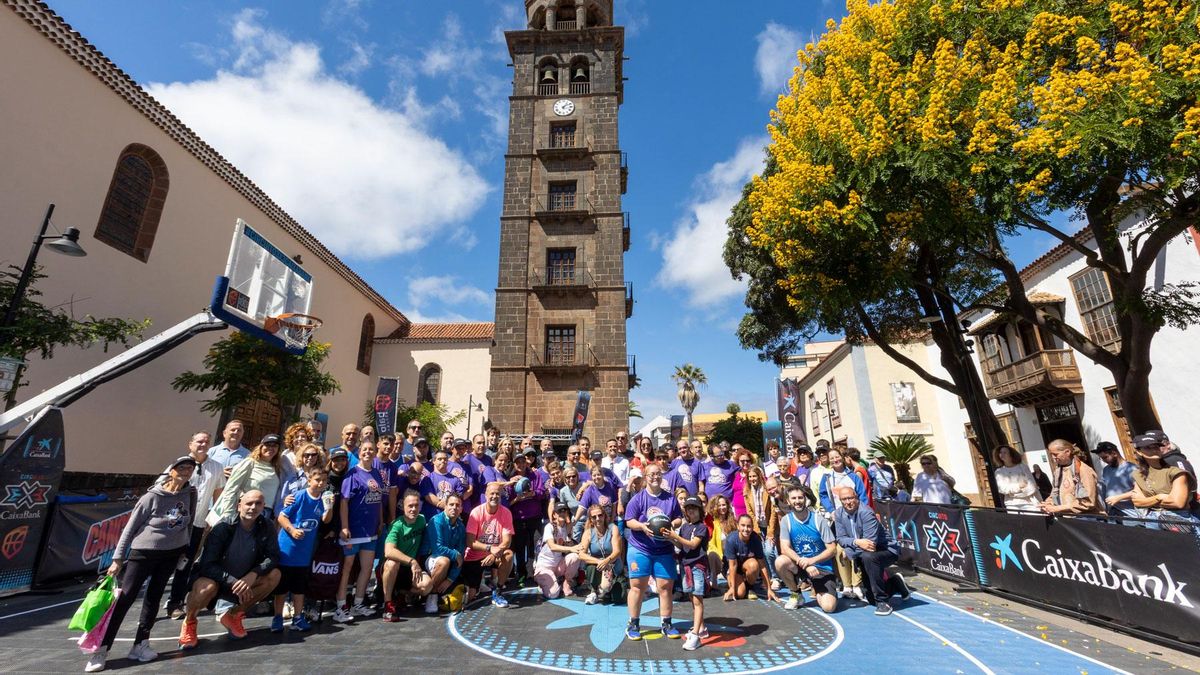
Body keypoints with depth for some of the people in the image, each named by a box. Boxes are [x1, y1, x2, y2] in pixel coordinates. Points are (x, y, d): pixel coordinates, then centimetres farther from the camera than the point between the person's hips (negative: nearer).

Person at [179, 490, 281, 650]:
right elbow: (207, 564, -23)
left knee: (274, 575, -19)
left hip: (242, 580, 4)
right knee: (207, 587, -36)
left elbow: (273, 557, -12)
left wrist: (253, 574, -30)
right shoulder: (223, 527, -22)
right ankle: (189, 622, -1)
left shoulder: (266, 527, -13)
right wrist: (233, 582, -32)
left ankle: (234, 614, 2)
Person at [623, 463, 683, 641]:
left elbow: (679, 519, 9)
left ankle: (666, 624, 22)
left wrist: (671, 525, -12)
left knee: (665, 586, 6)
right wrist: (642, 526, -23)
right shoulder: (638, 498, -3)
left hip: (664, 550, 2)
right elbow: (629, 521, -5)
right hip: (640, 549, -2)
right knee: (637, 586, 3)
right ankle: (633, 624, 17)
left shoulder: (670, 498, 6)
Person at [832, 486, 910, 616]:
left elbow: (870, 542, -30)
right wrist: (856, 542, -29)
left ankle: (882, 602, -24)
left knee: (868, 557, -41)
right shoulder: (839, 514, -8)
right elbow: (841, 538, -10)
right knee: (871, 599, 13)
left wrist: (848, 551, -26)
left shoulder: (866, 513, -27)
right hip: (863, 554, 7)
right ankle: (896, 582, 40)